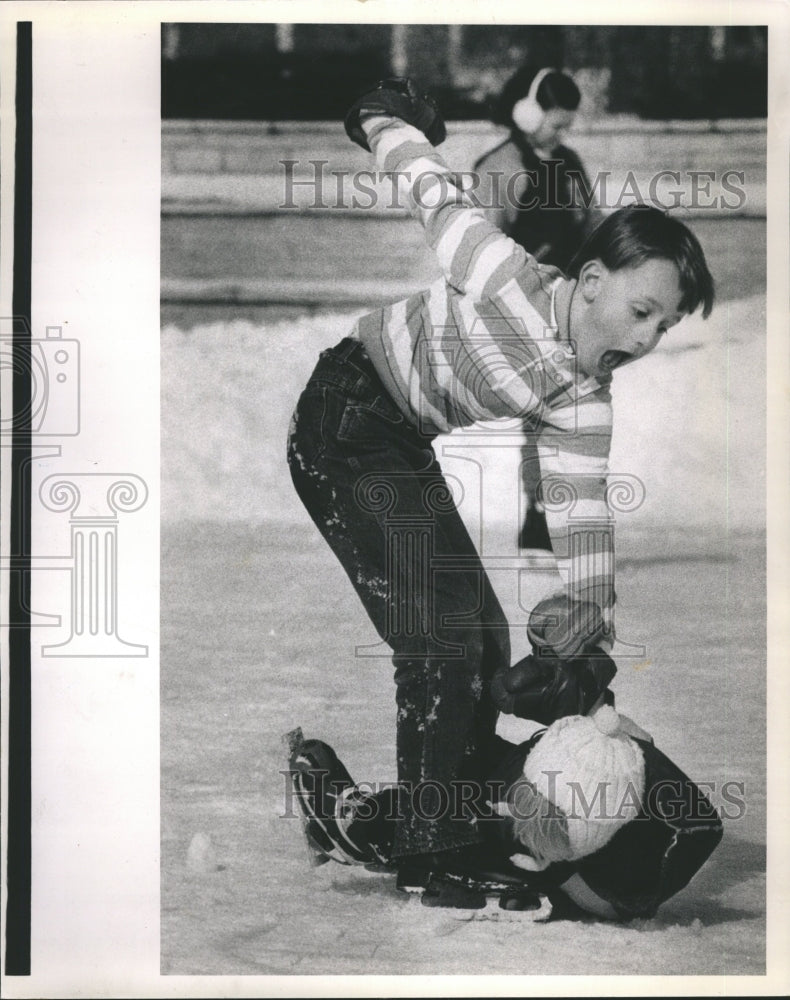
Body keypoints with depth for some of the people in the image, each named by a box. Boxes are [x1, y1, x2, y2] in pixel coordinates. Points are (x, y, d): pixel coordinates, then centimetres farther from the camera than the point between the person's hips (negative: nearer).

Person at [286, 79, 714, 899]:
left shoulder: (583, 396, -5)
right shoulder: (511, 285, -26)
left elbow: (580, 517, -3)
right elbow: (434, 191, -13)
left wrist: (593, 640, -7)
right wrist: (386, 122, 7)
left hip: (408, 451, 8)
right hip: (343, 423, -8)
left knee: (484, 637, 10)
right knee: (441, 645, -12)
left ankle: (462, 831, 25)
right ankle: (429, 851, -2)